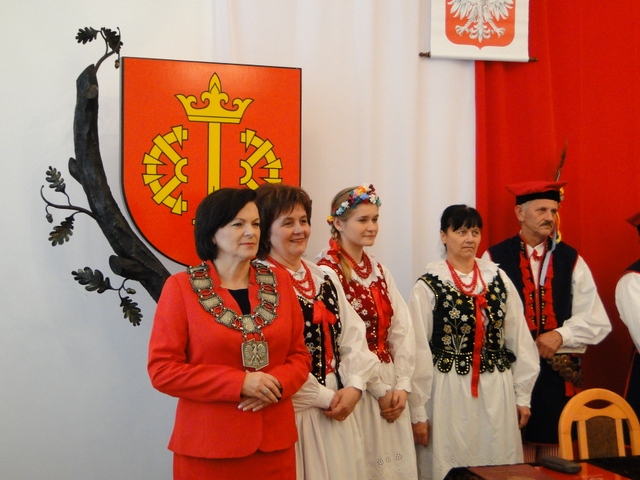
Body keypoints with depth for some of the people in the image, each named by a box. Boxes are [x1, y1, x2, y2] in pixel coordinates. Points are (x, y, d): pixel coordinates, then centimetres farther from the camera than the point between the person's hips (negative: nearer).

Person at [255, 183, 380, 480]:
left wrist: (354, 386, -8)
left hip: (337, 409, 7)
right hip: (293, 412, -7)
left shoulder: (324, 277, 10)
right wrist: (325, 397, -12)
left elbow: (353, 334, 7)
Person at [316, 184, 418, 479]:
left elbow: (402, 328, 4)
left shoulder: (378, 270, 10)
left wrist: (402, 384, -6)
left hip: (391, 385, 7)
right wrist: (379, 389, -12)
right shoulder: (328, 271, -12)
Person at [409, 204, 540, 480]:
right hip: (448, 392, -3)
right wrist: (418, 409, -6)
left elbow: (519, 339, 8)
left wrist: (522, 395, 7)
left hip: (496, 391, 4)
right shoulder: (428, 286, -6)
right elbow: (418, 351, -6)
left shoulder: (498, 279, 6)